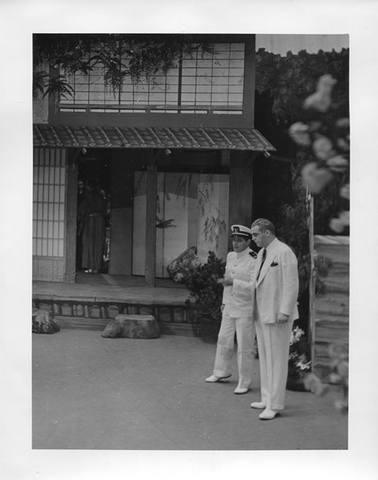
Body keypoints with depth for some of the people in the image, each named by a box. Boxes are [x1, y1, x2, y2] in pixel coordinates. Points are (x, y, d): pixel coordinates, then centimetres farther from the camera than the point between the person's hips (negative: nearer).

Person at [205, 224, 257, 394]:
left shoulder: (255, 260, -17)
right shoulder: (230, 256, 7)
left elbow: (254, 286, -23)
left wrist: (233, 283, -30)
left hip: (246, 310, -7)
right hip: (229, 307, 7)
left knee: (245, 347, 1)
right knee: (224, 339, 19)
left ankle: (244, 382, 13)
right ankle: (221, 372, 38)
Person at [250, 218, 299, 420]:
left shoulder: (284, 252, -12)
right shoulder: (262, 254, 15)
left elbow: (291, 284, -17)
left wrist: (284, 311, -22)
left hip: (277, 315, -9)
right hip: (262, 313, 9)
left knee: (277, 360, -4)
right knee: (265, 359, 14)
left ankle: (275, 405, 0)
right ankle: (267, 399, 23)